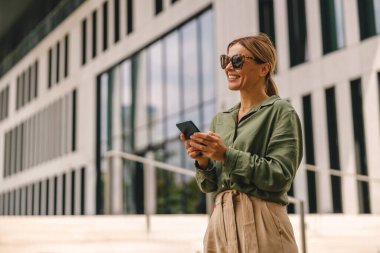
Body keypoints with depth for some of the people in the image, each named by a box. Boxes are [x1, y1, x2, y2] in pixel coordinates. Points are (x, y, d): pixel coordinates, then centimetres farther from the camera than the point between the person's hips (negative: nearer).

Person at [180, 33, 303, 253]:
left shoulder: (280, 111, -2)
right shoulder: (220, 120, 14)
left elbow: (280, 175, -13)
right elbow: (209, 185, 13)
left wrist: (227, 155, -18)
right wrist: (203, 161, -7)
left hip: (261, 221, -5)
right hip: (221, 220, 5)